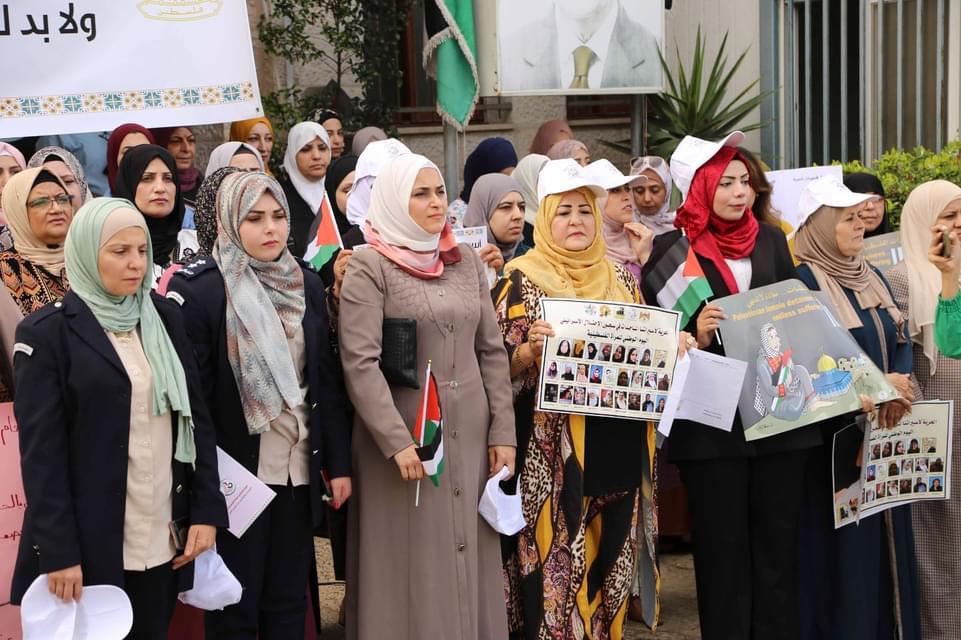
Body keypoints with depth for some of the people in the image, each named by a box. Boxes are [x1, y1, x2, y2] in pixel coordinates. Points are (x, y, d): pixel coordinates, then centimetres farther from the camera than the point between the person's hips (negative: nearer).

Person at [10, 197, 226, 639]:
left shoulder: (165, 317, 8)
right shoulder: (47, 333, -6)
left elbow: (197, 416, 8)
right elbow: (41, 451, -10)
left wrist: (207, 508, 0)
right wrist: (58, 551, -15)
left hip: (164, 536, 4)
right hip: (90, 541, -4)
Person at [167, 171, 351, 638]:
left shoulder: (307, 285, 6)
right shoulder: (200, 290, -11)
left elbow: (328, 381, 8)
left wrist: (338, 462, 7)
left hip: (299, 470, 5)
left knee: (288, 602, 14)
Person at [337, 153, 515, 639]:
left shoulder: (466, 262, 11)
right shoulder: (368, 267, -6)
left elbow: (492, 352, 11)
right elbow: (359, 363, -13)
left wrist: (503, 433, 4)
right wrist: (397, 442, -18)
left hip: (470, 436, 5)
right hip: (405, 436, -5)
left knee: (470, 561, 10)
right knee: (414, 567, 2)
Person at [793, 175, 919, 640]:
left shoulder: (873, 277, 13)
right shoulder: (804, 282, -10)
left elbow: (902, 342, 10)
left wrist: (899, 386, -10)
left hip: (884, 429, 7)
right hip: (836, 432, -7)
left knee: (884, 534, 10)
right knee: (842, 541, -3)